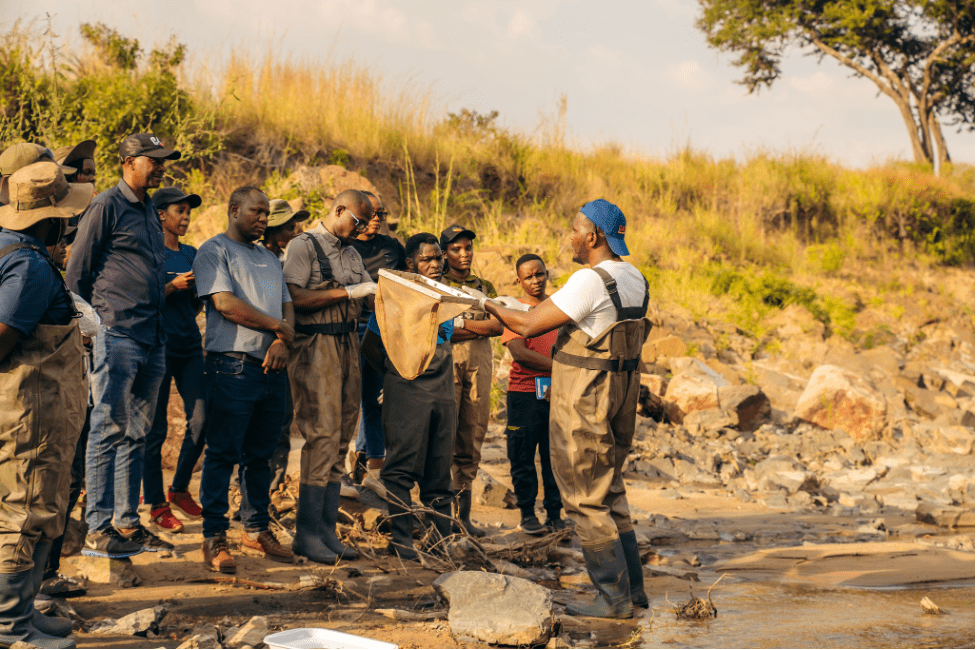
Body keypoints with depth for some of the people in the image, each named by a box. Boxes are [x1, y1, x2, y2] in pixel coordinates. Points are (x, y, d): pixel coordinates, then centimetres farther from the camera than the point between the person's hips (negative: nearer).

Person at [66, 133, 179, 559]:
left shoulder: (150, 211, 19)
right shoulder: (107, 207, -6)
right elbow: (76, 275, -6)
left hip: (152, 340, 8)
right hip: (118, 336, -8)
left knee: (136, 435, 11)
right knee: (108, 431, -6)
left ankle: (128, 524, 17)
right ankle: (97, 531, -3)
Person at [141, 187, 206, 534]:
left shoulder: (191, 254, 15)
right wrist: (172, 286, -17)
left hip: (189, 345, 6)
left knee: (201, 418, -2)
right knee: (155, 428, -2)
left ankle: (180, 488, 17)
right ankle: (157, 505, 6)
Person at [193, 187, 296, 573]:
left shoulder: (269, 258, 23)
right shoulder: (214, 251, 0)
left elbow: (287, 306, 17)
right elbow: (225, 303, -12)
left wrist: (283, 342, -5)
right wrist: (276, 326, -5)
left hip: (272, 367, 7)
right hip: (233, 365, -7)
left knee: (261, 453, 11)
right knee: (223, 453, -6)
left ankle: (256, 530, 20)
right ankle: (214, 538, -2)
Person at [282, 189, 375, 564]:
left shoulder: (351, 253, 21)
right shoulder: (303, 246, -4)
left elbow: (371, 294, 20)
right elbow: (296, 298, -15)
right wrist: (348, 292, -14)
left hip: (348, 346, 8)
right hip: (315, 346, -8)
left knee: (341, 437, 6)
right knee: (322, 435, -12)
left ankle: (327, 530, 10)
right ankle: (307, 534, -8)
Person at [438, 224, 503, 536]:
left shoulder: (485, 287, 19)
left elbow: (498, 326, 5)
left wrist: (459, 322, -4)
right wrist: (477, 329, -6)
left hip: (480, 362, 4)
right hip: (445, 361, -4)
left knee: (473, 434, 3)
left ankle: (464, 513, 7)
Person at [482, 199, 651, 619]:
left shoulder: (590, 281, -20)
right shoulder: (635, 279, 8)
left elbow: (528, 326, -18)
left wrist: (490, 306, -1)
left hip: (584, 402, -9)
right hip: (622, 388, 9)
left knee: (586, 501, 0)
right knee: (609, 493, 19)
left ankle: (614, 598, 3)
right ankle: (632, 587, 22)